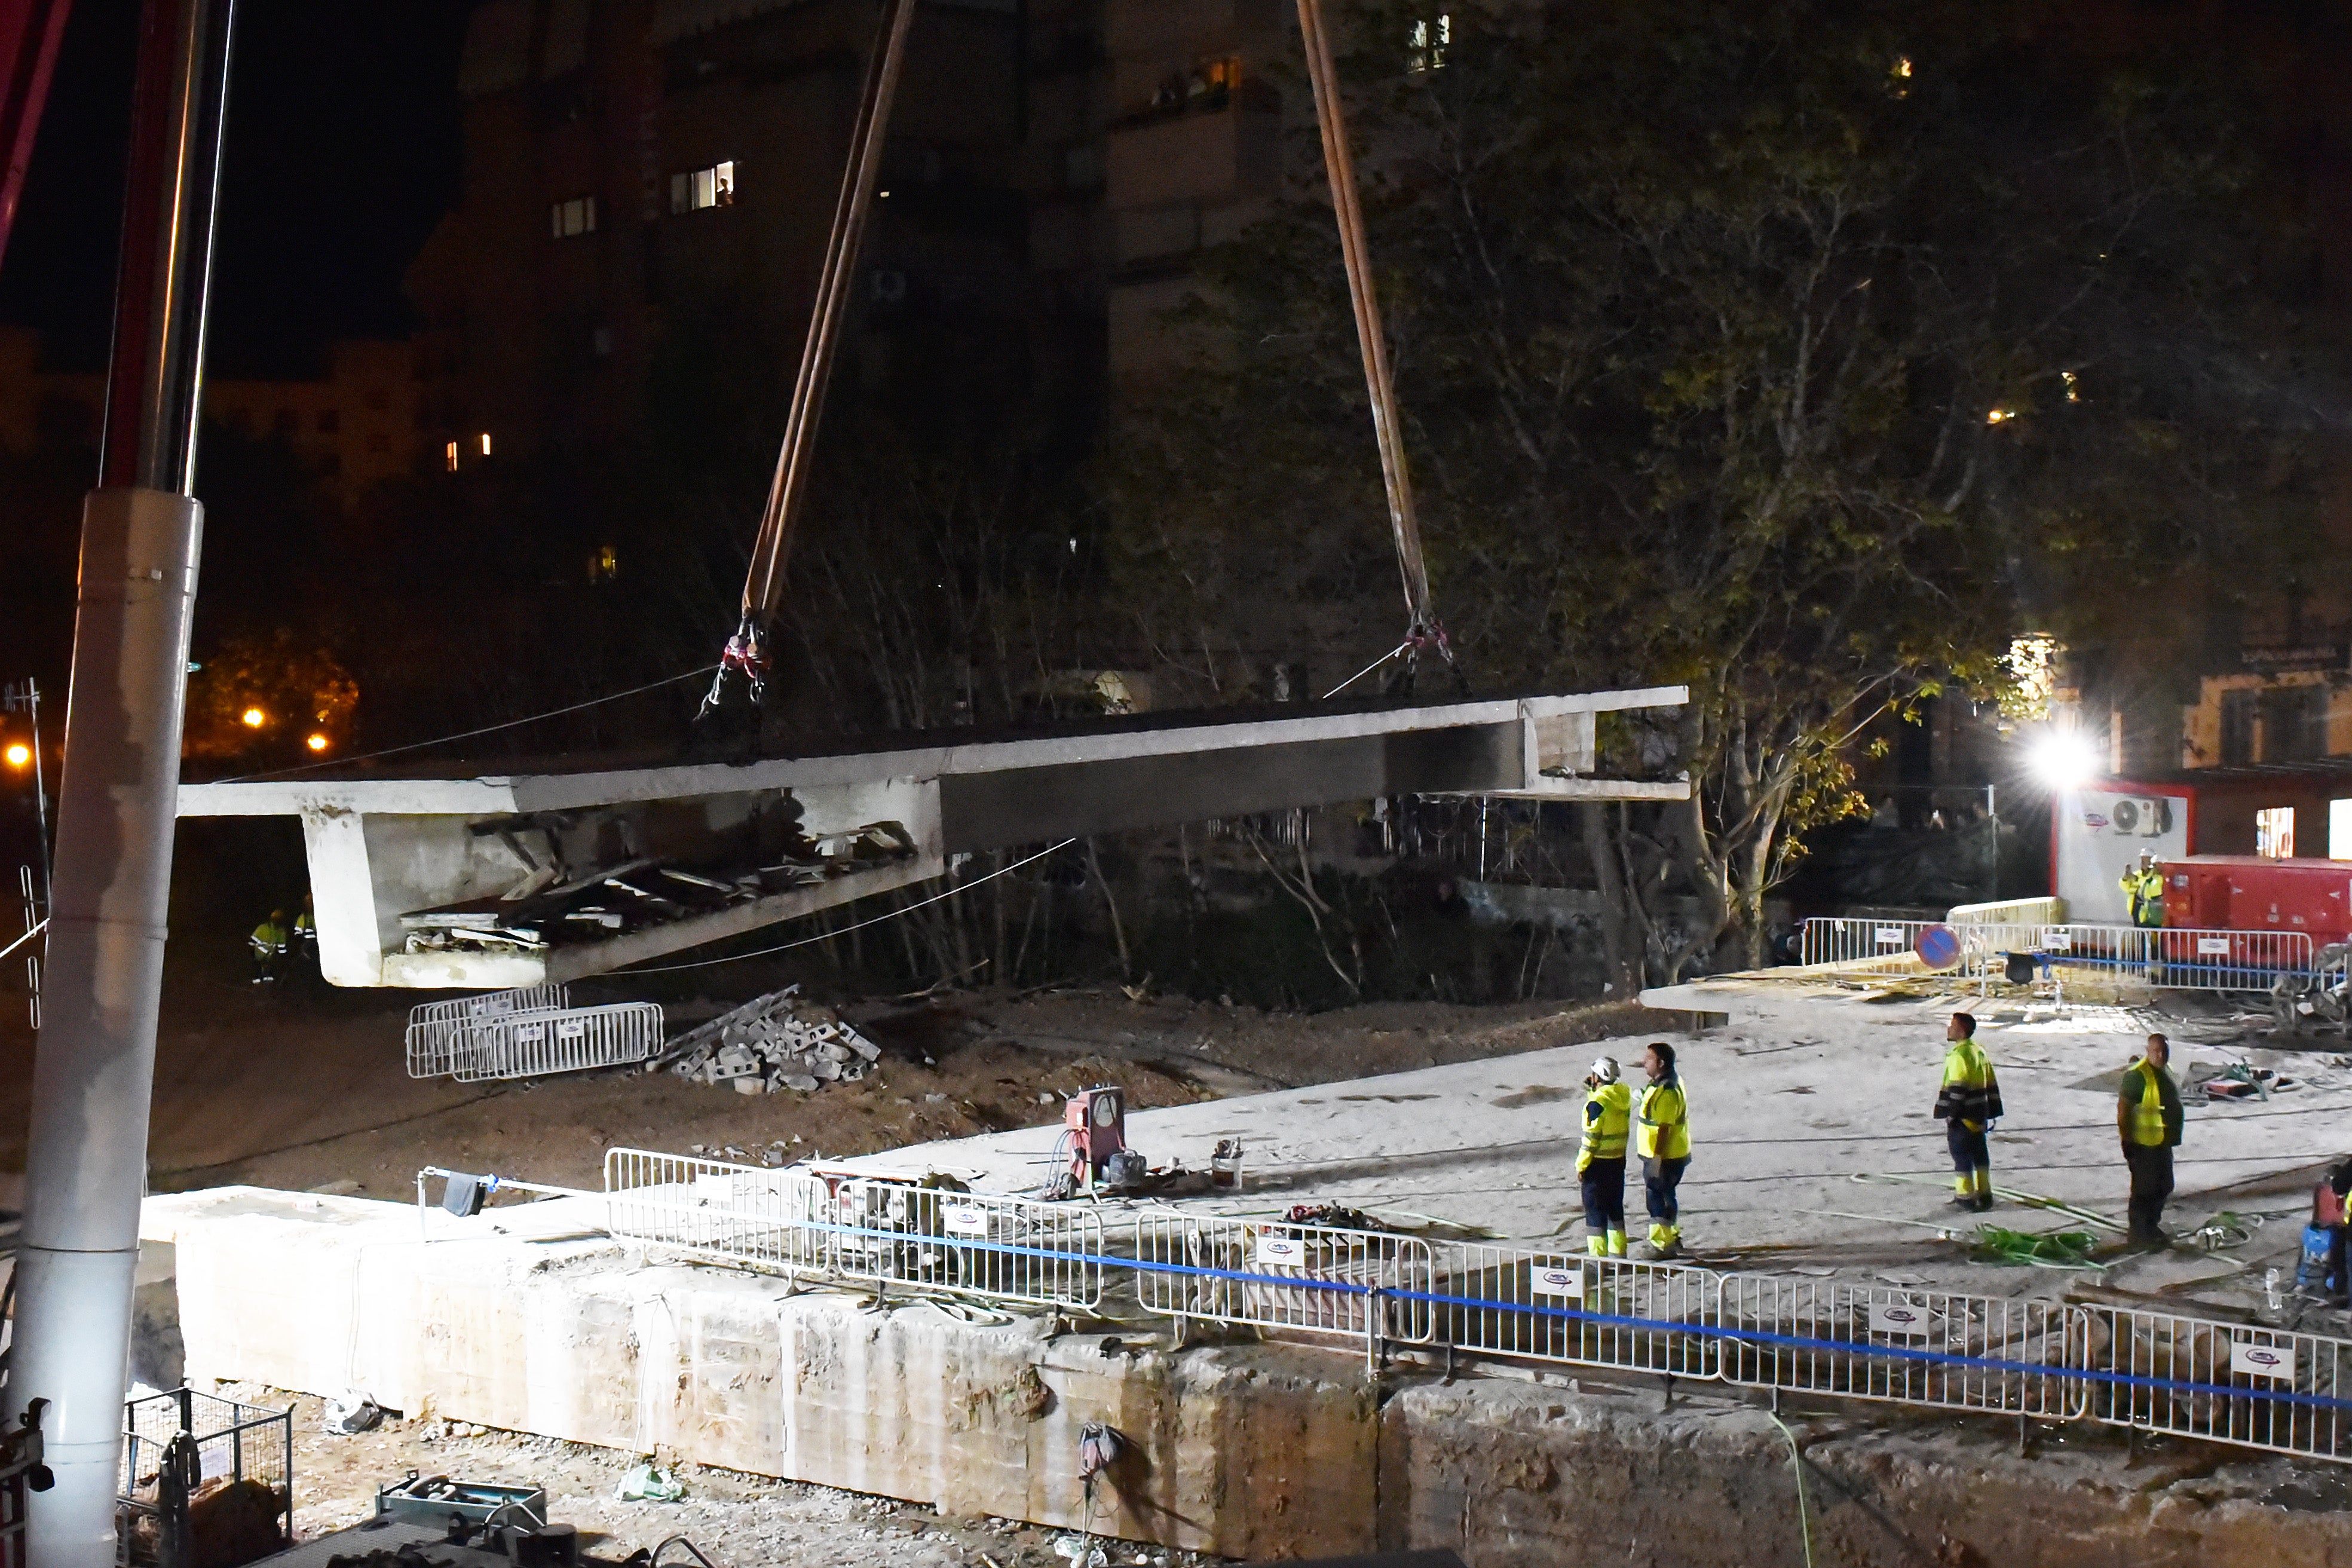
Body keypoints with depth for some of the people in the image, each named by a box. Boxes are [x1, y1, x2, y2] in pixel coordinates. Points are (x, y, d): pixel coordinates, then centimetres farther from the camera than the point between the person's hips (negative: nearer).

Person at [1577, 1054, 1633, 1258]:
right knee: (1615, 1207, 18)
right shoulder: (1623, 1095, 1)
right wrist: (1593, 1089, 8)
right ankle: (1618, 1253, 25)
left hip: (1598, 1164, -7)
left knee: (1595, 1210, 2)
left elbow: (1591, 1138, -20)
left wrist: (1581, 1166, -12)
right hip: (1619, 1160, 7)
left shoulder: (1597, 1102, -21)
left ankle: (1598, 1257, 5)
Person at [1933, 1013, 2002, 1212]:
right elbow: (1992, 1085, 16)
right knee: (1980, 1154, 15)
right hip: (1979, 1116, 9)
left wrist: (1950, 1114, -20)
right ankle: (1984, 1194, 21)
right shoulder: (1980, 1052, 12)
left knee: (1961, 1154, -1)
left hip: (1962, 1117, -9)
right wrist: (1992, 1112, 21)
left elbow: (1957, 1089, -23)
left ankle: (1965, 1197, 2)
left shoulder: (1958, 1055, -18)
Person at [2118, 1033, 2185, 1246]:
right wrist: (2126, 1141, -22)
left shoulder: (2166, 1070, 7)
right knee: (2144, 1190, 0)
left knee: (2163, 1188, 19)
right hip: (2144, 1144, -9)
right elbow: (2123, 1108, -21)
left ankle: (2152, 1226, 34)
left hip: (2163, 1142, 9)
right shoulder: (2137, 1075, -21)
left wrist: (2173, 1136, 22)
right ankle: (2140, 1233, 12)